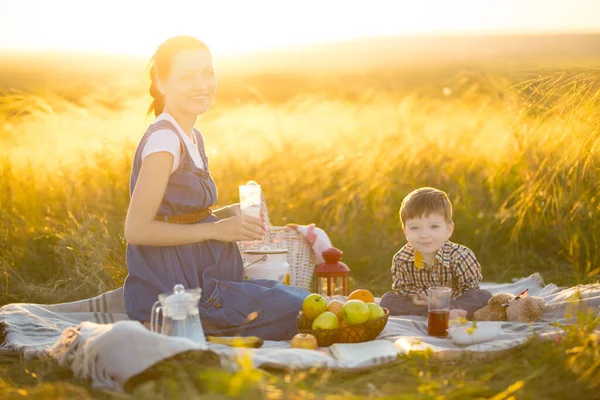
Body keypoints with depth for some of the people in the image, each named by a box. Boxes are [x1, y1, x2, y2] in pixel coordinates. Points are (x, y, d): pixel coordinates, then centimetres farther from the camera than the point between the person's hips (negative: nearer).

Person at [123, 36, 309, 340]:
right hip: (174, 290, -9)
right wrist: (216, 229, -18)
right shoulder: (163, 139, -16)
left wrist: (229, 214, 2)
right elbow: (136, 229, -20)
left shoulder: (191, 137, 11)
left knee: (304, 298, 13)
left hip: (199, 279, 9)